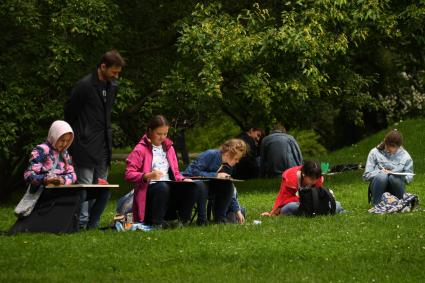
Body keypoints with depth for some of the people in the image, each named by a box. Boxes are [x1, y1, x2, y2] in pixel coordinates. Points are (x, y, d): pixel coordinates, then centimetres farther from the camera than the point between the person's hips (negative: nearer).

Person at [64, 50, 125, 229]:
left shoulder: (112, 86, 11)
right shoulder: (85, 85, -12)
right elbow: (69, 113, -5)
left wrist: (107, 137, 16)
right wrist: (78, 137, 3)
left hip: (103, 146, 7)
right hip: (85, 147, -7)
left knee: (103, 190, 6)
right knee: (85, 186, -9)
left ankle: (92, 225, 13)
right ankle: (82, 224, -7)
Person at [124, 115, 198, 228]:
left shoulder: (169, 148, 21)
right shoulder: (141, 149, 1)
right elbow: (128, 174, -8)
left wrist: (183, 180, 1)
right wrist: (147, 176, -24)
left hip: (169, 187, 5)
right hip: (149, 189, -5)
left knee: (191, 188, -25)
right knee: (162, 187, -40)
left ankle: (183, 221, -10)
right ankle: (157, 222, -24)